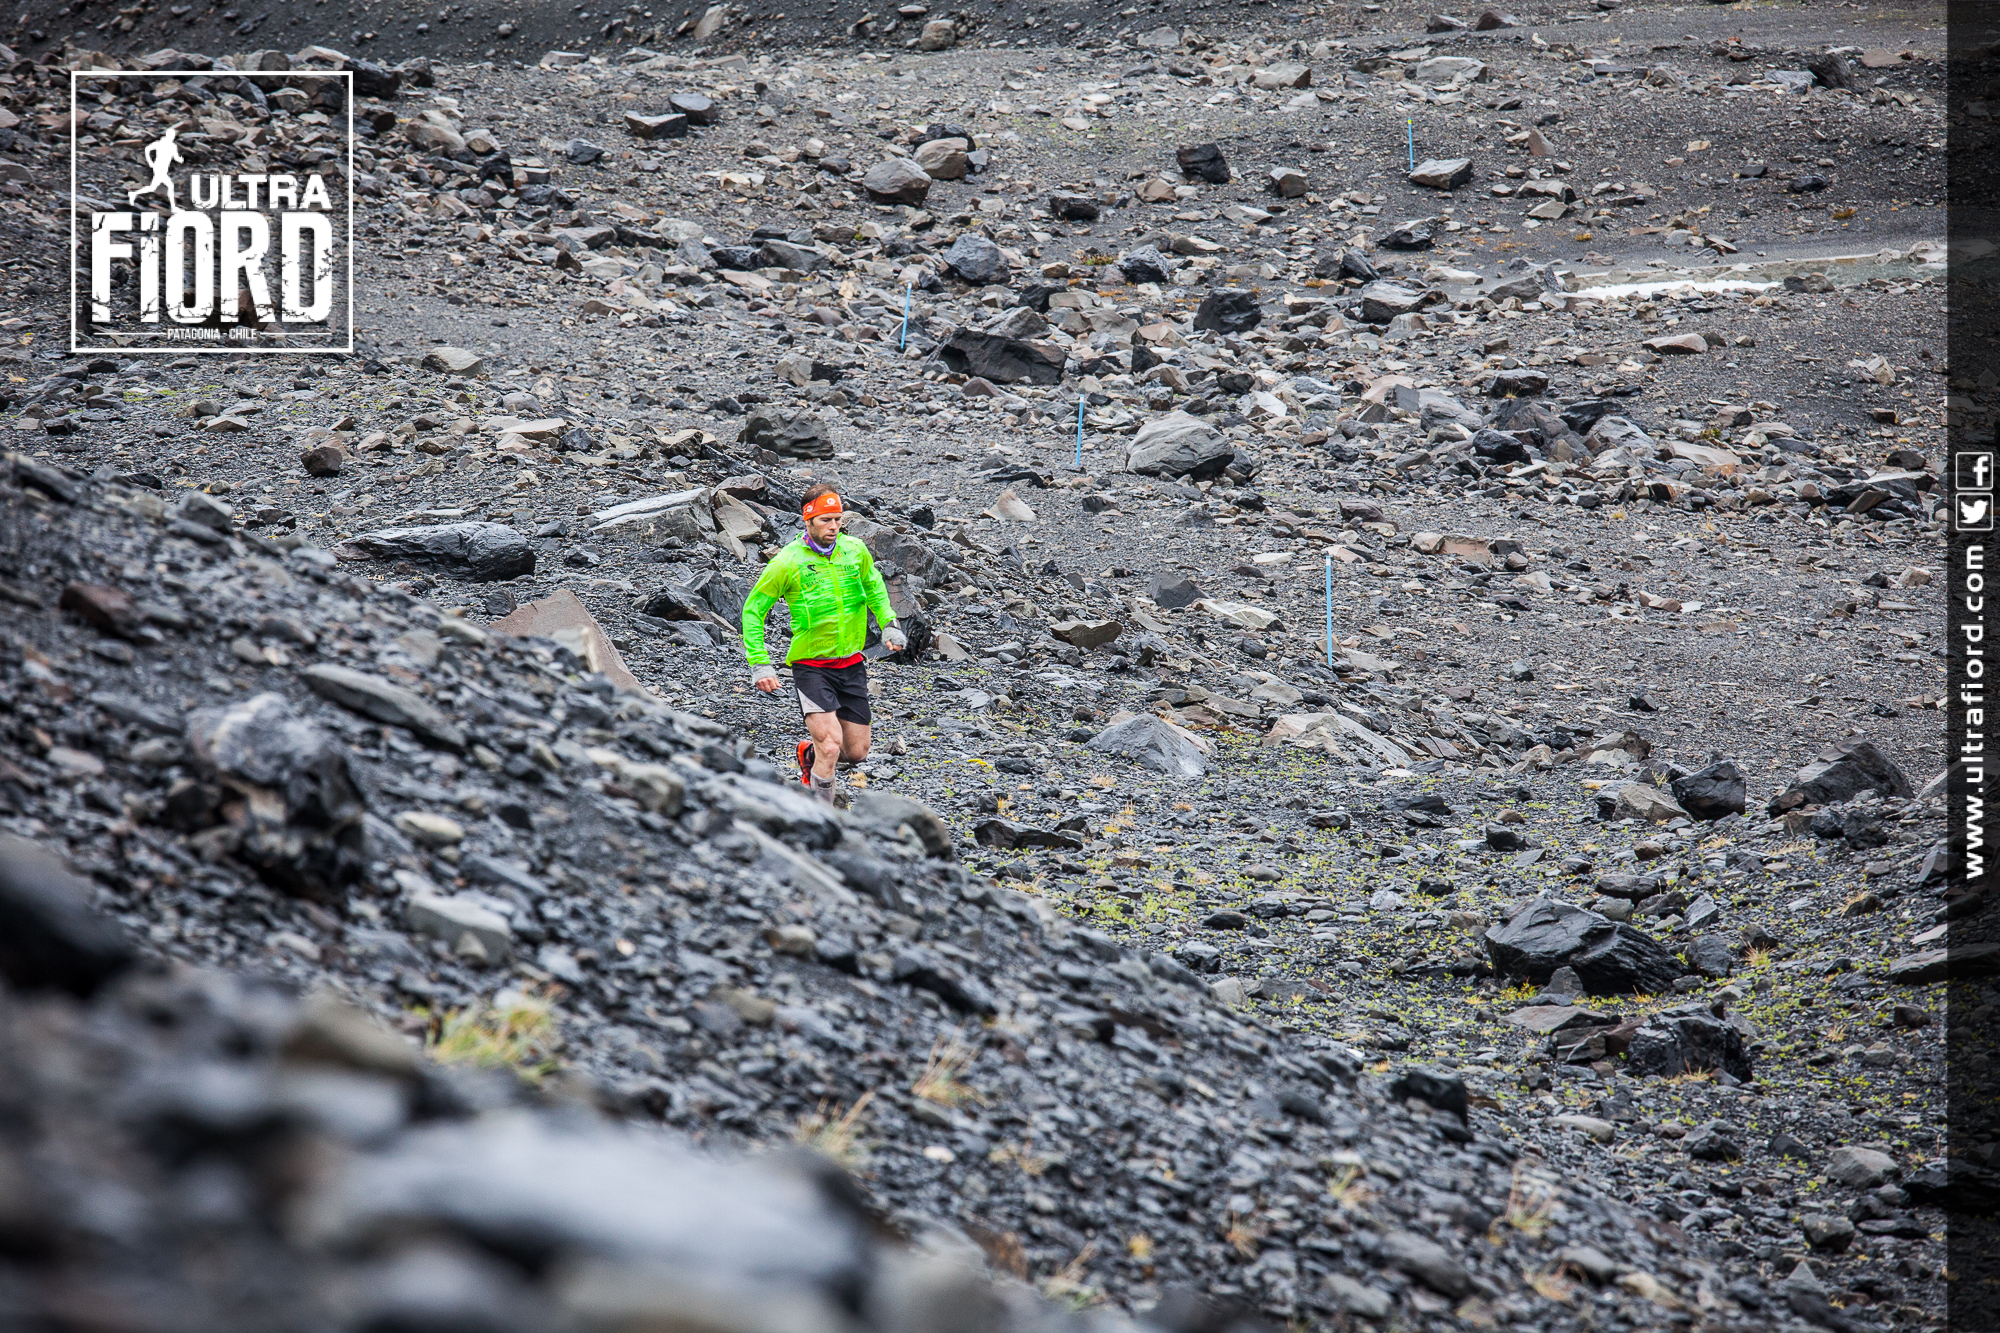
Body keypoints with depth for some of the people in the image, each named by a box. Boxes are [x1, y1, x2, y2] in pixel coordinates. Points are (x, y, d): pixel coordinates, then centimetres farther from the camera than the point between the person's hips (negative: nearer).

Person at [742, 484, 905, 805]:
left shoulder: (855, 550, 0)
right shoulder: (788, 562, -12)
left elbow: (874, 587, 22)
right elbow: (753, 610, -4)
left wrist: (888, 624, 8)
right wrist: (760, 664, -11)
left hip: (852, 664, 5)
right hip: (811, 666, -5)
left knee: (857, 752, 7)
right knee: (830, 746, -19)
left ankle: (812, 748, 39)